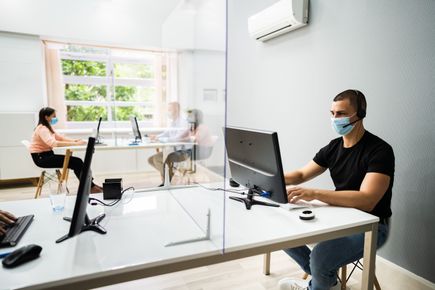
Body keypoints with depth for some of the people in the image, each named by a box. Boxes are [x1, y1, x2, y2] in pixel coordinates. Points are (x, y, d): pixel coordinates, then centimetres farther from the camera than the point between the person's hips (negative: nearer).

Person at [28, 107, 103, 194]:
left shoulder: (47, 127, 12)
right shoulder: (42, 129, -18)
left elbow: (60, 137, 15)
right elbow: (53, 143, -34)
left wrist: (75, 140, -3)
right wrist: (75, 144, -36)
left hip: (47, 155, 9)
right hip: (41, 158, -9)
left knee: (77, 161, -7)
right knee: (75, 162, -17)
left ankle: (90, 185, -4)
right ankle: (90, 187, -9)